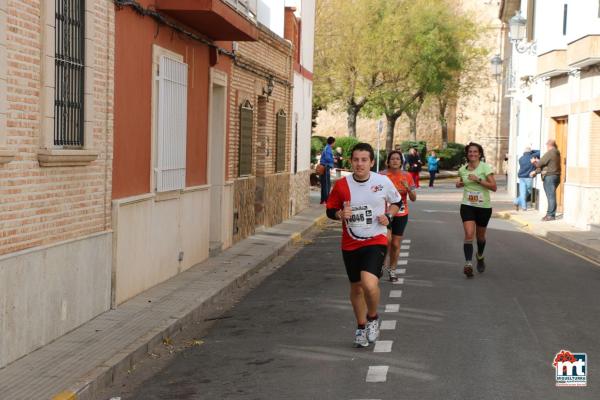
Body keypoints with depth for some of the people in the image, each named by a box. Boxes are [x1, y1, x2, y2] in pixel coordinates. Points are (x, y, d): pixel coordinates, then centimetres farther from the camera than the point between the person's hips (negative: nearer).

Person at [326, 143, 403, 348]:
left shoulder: (383, 182, -6)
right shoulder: (342, 185, -5)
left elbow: (397, 202, 11)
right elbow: (330, 210, 6)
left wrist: (388, 216, -7)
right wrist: (340, 214, -15)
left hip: (376, 240, -3)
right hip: (350, 244, 3)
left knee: (369, 283, -23)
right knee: (356, 287, 13)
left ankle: (372, 317, 7)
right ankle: (361, 327, 36)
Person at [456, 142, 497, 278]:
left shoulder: (485, 167, -8)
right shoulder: (463, 169, 4)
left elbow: (494, 187, -15)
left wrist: (478, 180, -22)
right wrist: (459, 184, 3)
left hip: (484, 207, -1)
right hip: (467, 205, 1)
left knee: (480, 236, 15)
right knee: (469, 234, -17)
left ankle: (480, 257, 43)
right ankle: (468, 263, -23)